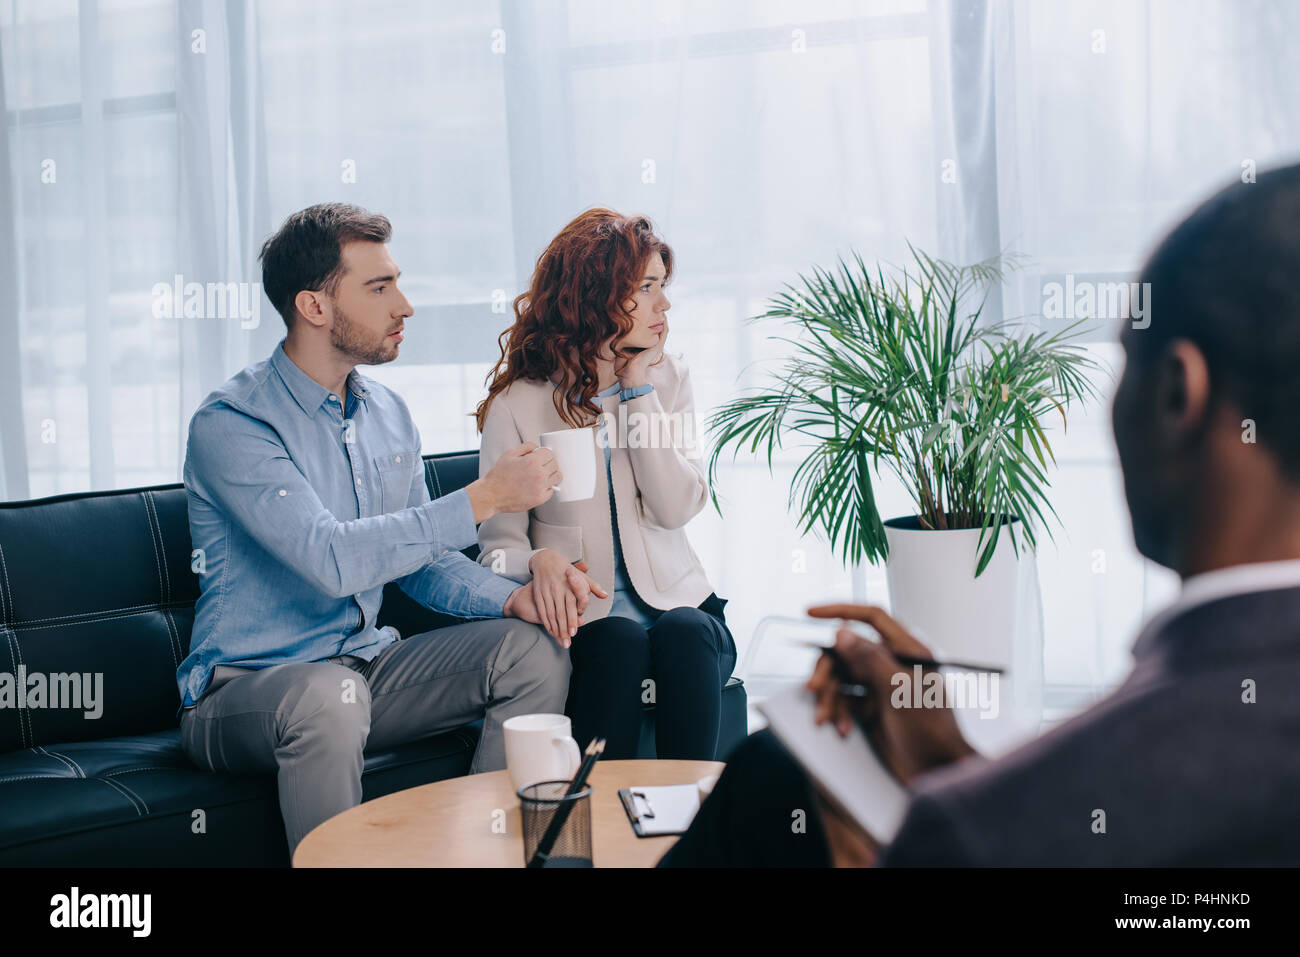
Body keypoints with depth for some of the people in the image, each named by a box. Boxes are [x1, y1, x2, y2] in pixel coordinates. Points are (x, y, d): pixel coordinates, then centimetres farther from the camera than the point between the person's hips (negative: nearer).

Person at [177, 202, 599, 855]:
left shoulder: (387, 415, 9)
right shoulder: (230, 423, -16)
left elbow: (421, 558, 13)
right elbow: (331, 560, -28)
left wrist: (509, 597, -8)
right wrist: (484, 498, -25)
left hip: (366, 665, 7)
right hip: (244, 687, -7)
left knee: (533, 651, -10)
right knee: (328, 695, -39)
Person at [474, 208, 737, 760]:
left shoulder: (667, 379, 10)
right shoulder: (518, 403, 1)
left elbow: (677, 508, -6)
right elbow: (499, 545, -2)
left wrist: (638, 389, -6)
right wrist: (540, 561, -26)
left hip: (675, 602, 2)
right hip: (581, 618, -2)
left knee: (685, 634, -31)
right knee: (620, 643, -34)